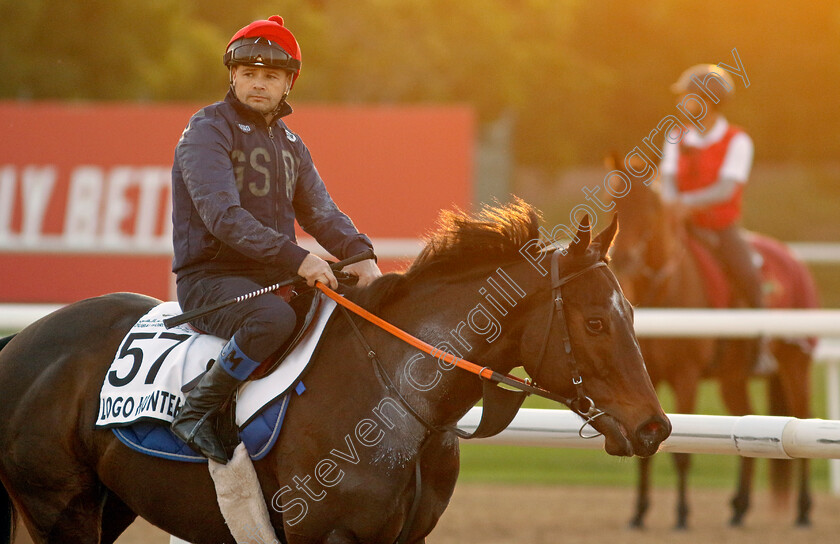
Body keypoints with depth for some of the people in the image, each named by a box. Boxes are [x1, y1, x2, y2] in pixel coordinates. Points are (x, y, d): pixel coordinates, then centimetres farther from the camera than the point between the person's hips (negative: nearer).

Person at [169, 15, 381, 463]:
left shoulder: (291, 145, 19)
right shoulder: (207, 132, -8)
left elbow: (321, 213, 10)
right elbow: (224, 217, -22)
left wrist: (359, 254, -12)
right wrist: (295, 258, -31)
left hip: (273, 277, 8)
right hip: (210, 276, -8)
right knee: (274, 317, -38)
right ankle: (195, 411, -27)